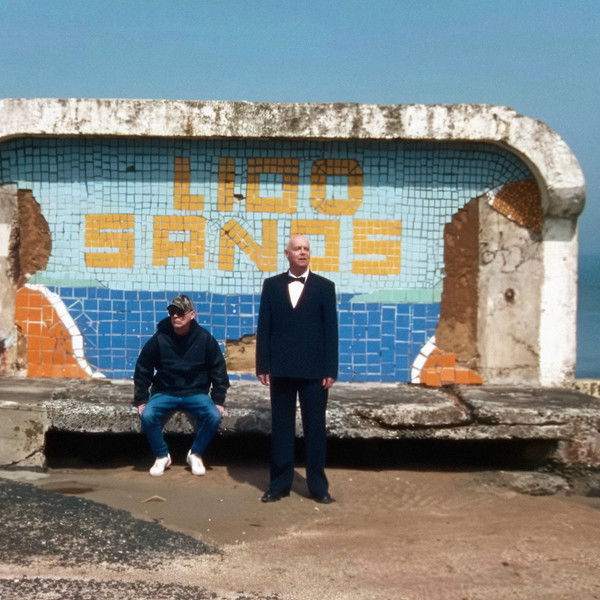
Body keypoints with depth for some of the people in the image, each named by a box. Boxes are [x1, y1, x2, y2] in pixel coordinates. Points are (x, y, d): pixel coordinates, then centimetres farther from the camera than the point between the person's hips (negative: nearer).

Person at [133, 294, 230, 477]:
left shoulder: (205, 339, -6)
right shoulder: (159, 339, -7)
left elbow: (219, 371, 2)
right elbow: (142, 371, 2)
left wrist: (218, 401, -3)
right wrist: (140, 400, -3)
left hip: (196, 393, 0)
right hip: (164, 392, 0)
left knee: (214, 416, -27)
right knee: (147, 415, -27)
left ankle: (195, 454, -1)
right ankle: (162, 456, -2)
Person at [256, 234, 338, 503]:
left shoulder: (324, 286, 3)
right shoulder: (272, 285, 7)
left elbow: (331, 330, 0)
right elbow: (264, 327, 5)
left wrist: (331, 370, -6)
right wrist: (262, 366, -1)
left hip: (314, 370, -1)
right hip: (281, 369, 1)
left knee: (315, 427, 4)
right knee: (281, 427, 7)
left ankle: (318, 486, 13)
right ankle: (279, 484, 16)